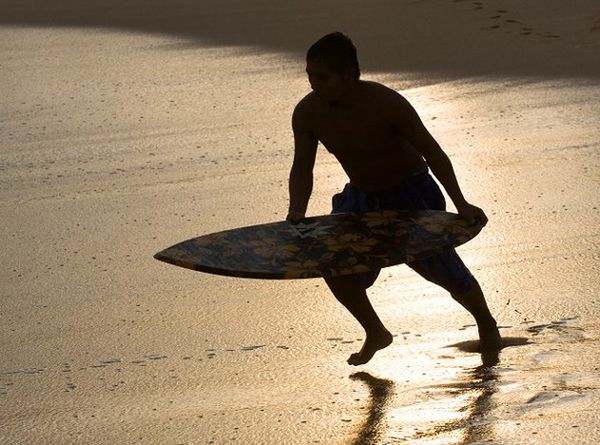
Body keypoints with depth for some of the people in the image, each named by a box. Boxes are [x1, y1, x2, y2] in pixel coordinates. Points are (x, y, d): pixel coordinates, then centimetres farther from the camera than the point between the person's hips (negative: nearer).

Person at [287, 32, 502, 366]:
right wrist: (296, 214, -23)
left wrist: (461, 205, -27)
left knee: (444, 270, -2)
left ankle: (486, 324, 29)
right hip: (361, 195, 4)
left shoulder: (387, 104, -30)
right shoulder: (307, 114, -17)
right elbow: (302, 168, -6)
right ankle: (375, 334, 11)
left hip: (411, 193, -4)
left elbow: (432, 152, -22)